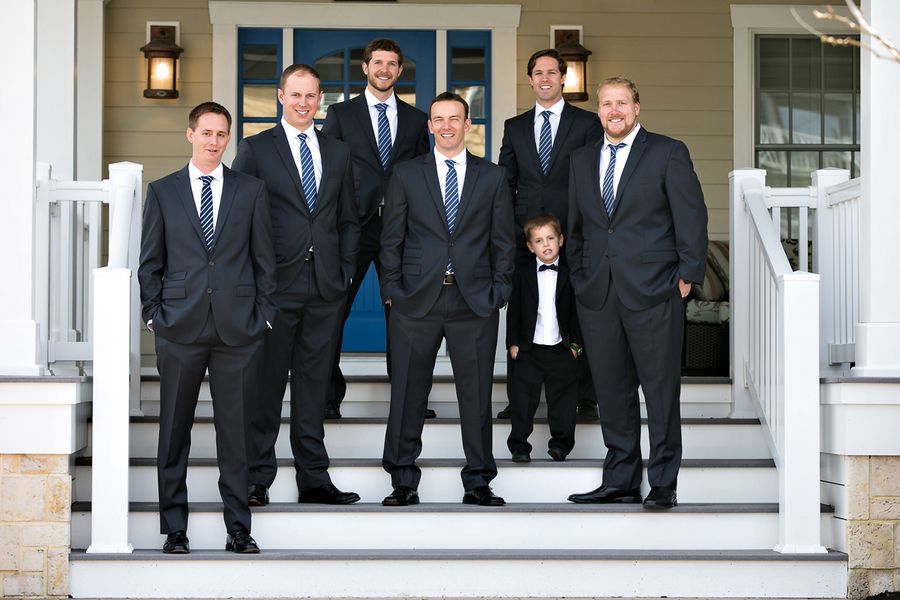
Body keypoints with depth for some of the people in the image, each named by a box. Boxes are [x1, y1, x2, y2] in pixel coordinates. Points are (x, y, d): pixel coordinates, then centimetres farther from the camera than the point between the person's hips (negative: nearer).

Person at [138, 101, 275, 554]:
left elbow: (264, 258, 9)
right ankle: (174, 529, 11)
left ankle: (238, 529, 9)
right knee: (174, 431, 3)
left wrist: (262, 314, 2)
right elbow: (150, 262, 9)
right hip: (179, 328, 0)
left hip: (238, 328, 0)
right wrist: (154, 314, 0)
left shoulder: (251, 190, 9)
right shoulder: (163, 192, 9)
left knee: (235, 431, 2)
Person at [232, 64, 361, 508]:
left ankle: (314, 479, 12)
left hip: (325, 287, 3)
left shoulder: (338, 153, 14)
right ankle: (257, 479, 5)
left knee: (314, 384, 7)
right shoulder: (256, 150, 2)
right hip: (276, 284, -3)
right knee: (267, 384, -1)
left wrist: (344, 271, 7)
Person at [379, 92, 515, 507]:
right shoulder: (406, 175, 8)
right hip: (416, 301, 0)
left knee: (476, 393, 3)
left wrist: (498, 290, 0)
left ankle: (477, 482, 11)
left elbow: (503, 240, 9)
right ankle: (403, 483, 10)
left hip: (475, 301, 0)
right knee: (408, 392, 2)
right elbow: (391, 238, 7)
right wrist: (392, 289, -1)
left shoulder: (492, 177, 10)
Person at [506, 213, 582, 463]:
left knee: (564, 395, 2)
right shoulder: (522, 276, 6)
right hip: (529, 349, 0)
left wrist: (575, 343, -1)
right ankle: (519, 446, 6)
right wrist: (512, 343, 0)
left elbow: (575, 312, 6)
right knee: (524, 396, 0)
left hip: (560, 349, 0)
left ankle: (561, 443, 11)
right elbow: (513, 311, 6)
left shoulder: (569, 276, 5)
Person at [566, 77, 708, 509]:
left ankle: (663, 485, 1)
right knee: (612, 392, 7)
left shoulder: (668, 153, 2)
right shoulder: (582, 161, 16)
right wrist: (579, 279, 12)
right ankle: (619, 482, 15)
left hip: (653, 293, -4)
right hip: (597, 295, 5)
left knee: (662, 389, -4)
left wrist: (687, 275, -7)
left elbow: (692, 216, -1)